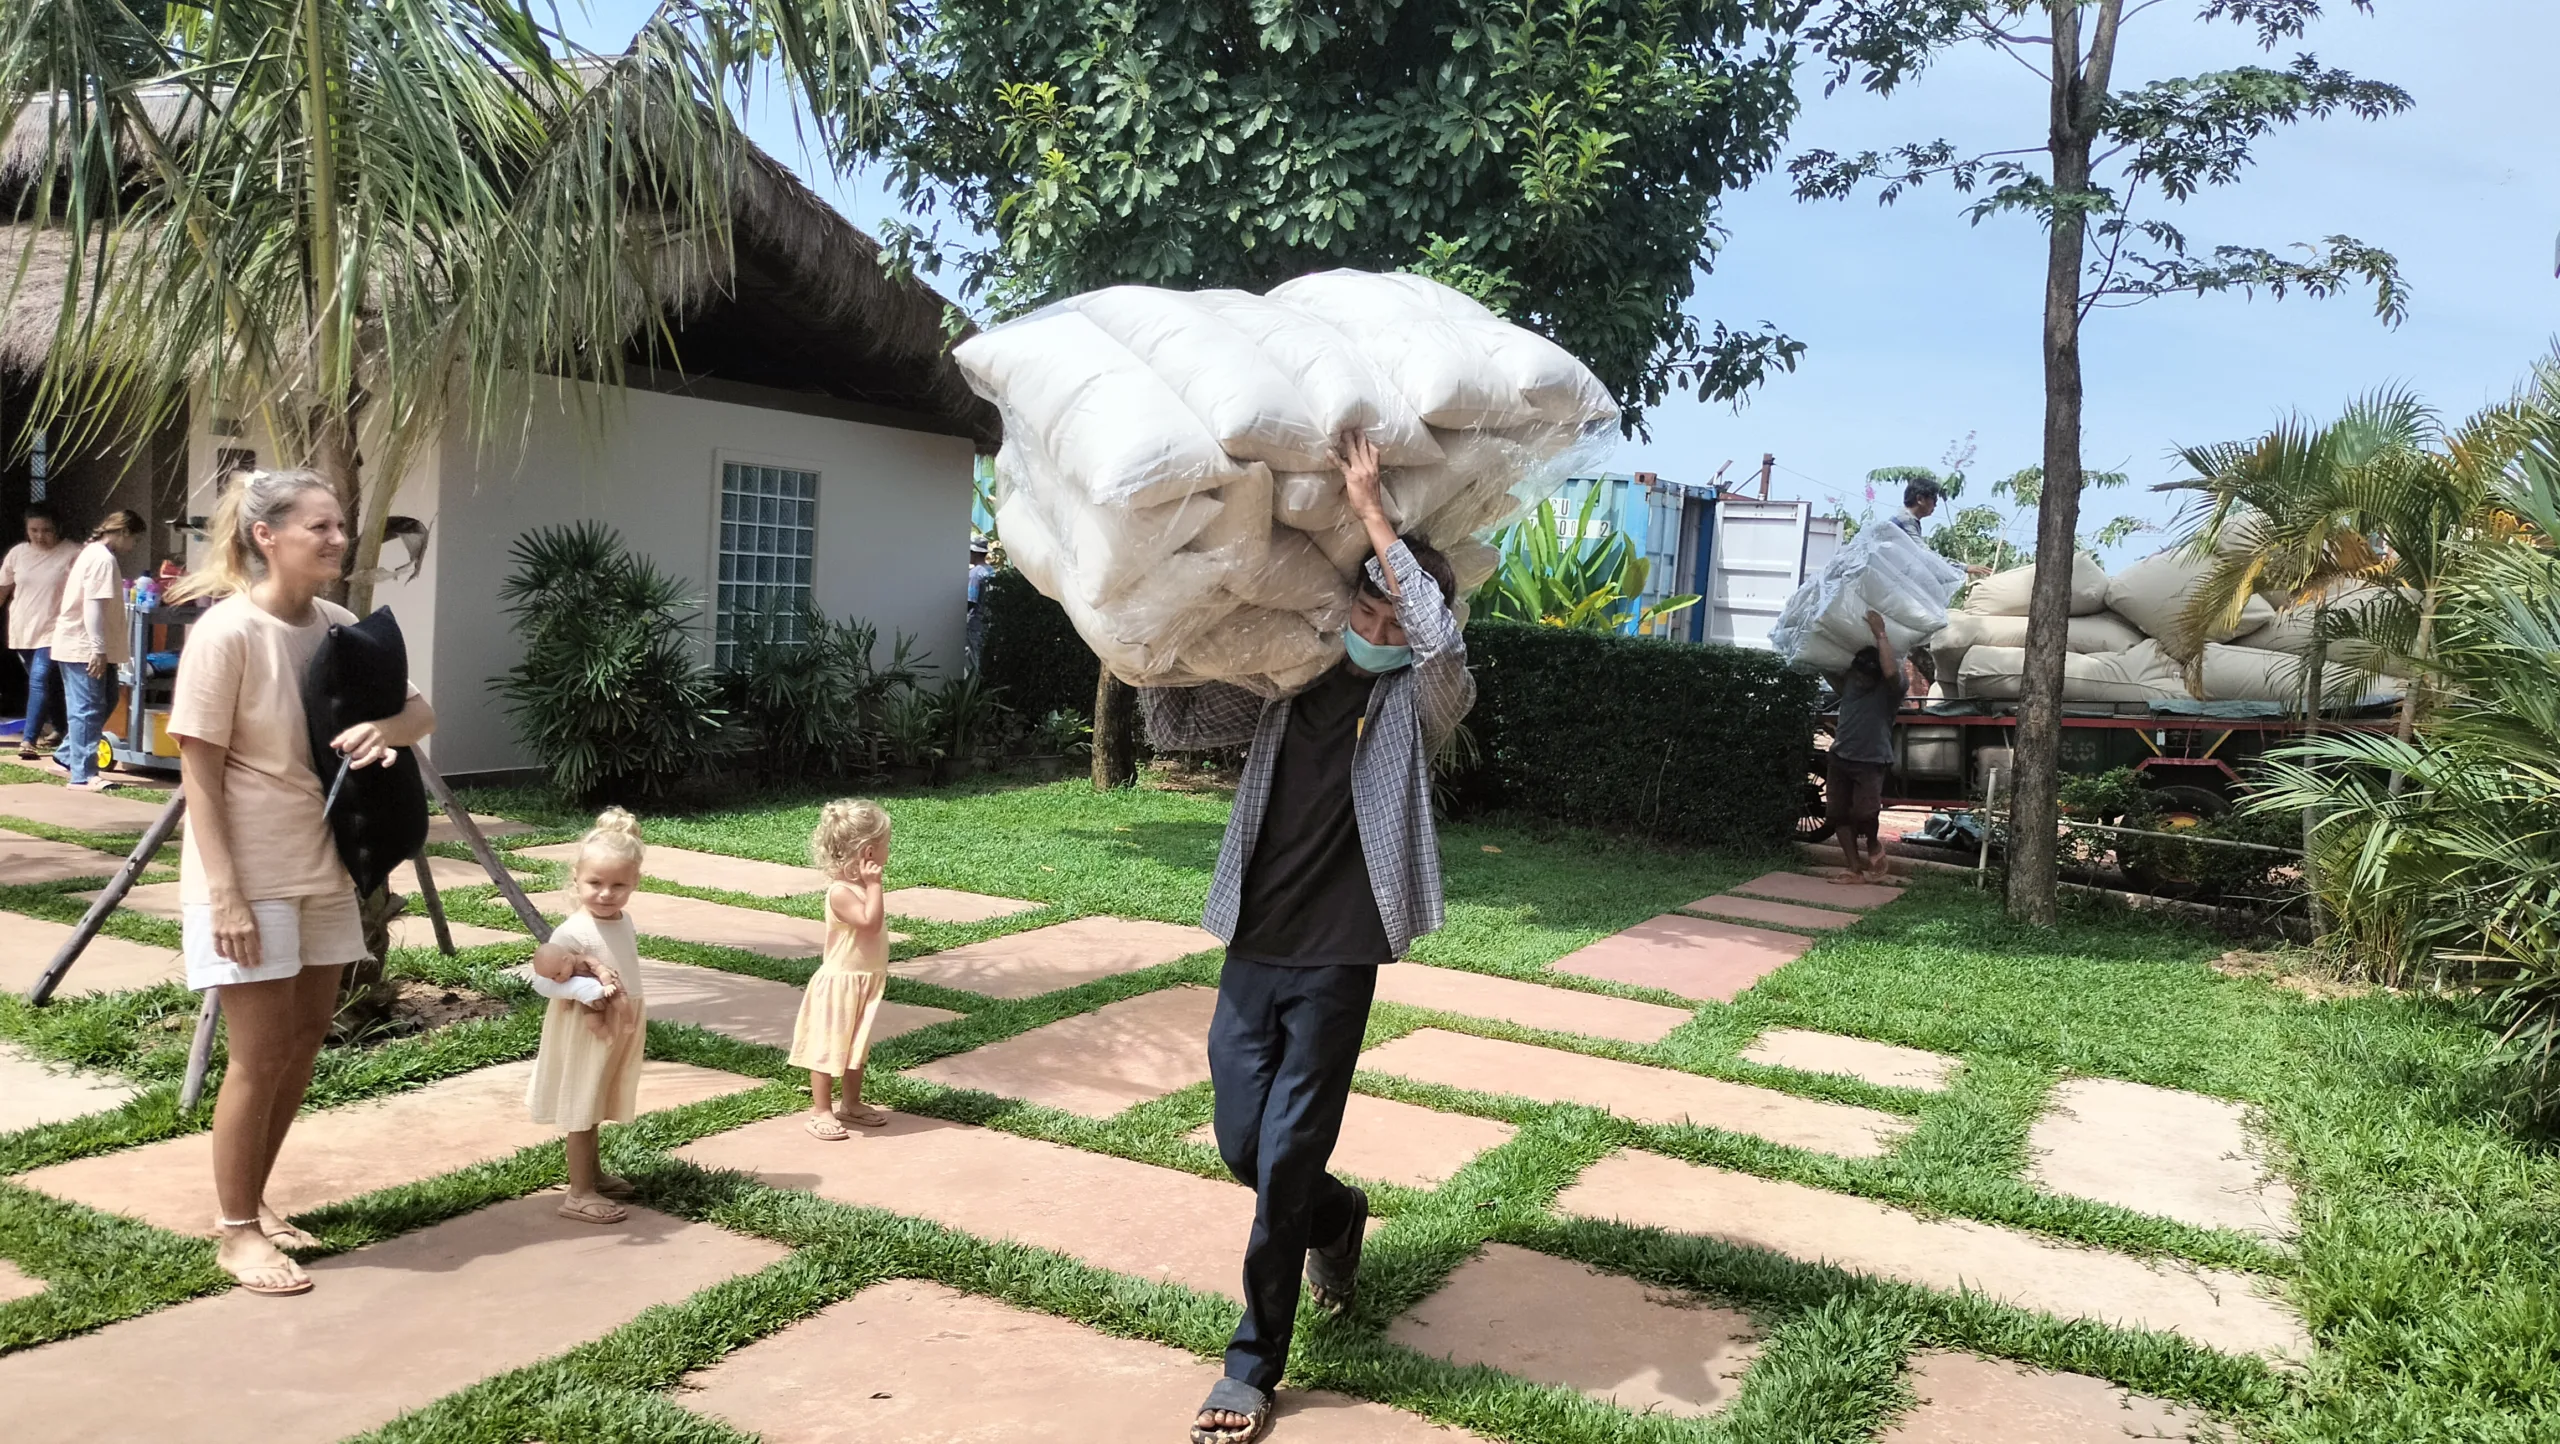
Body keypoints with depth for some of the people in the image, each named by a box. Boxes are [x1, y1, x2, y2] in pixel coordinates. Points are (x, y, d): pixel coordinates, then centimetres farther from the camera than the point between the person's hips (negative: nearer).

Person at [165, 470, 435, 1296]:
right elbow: (199, 773, -16)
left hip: (323, 867, 7)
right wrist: (224, 894, -20)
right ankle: (236, 1233, 15)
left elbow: (421, 712, 8)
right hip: (249, 876, -7)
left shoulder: (337, 626, 2)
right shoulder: (226, 632, -17)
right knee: (262, 1055, -1)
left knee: (305, 1041, 14)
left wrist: (386, 727, -16)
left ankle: (255, 1201, 30)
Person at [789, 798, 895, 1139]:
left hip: (866, 982, 9)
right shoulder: (840, 892, -23)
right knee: (828, 1047, 1)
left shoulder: (861, 886, 6)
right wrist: (874, 884, -29)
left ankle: (851, 1104, 32)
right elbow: (870, 922, -33)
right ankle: (820, 1111, 10)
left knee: (857, 1047, 19)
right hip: (840, 982, -9)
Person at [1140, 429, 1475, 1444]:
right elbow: (1174, 724, 9)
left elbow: (1442, 642, -25)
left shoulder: (1417, 704, -4)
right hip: (1253, 950, 4)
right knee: (1243, 1148, 11)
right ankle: (1339, 1219, 44)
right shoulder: (1286, 687, 9)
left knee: (1285, 1162, -1)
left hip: (1336, 961, -4)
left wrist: (1370, 512, -22)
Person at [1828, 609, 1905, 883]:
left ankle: (1873, 845, 16)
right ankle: (1855, 870, 10)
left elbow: (1891, 671, -34)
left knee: (1864, 812, -18)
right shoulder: (1848, 681, 7)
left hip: (1871, 761, -6)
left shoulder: (1889, 690, -10)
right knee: (1839, 814, 3)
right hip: (1840, 758, 6)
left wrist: (1880, 634, -28)